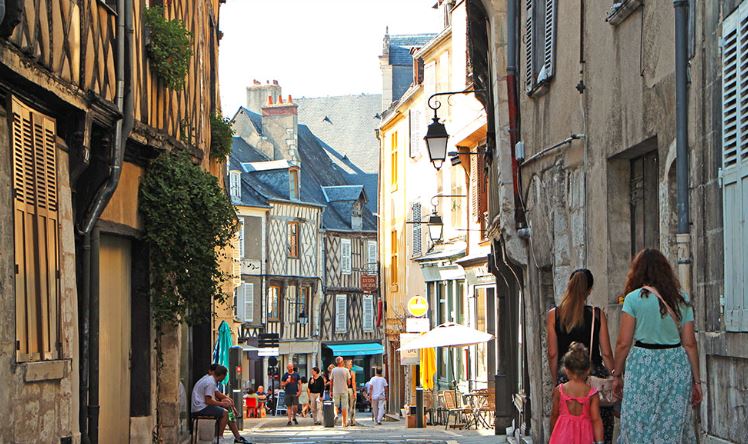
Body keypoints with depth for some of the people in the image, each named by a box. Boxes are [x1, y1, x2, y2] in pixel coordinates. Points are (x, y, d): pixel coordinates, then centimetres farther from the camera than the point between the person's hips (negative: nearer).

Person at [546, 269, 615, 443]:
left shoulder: (553, 315, 0)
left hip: (566, 378, 1)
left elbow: (552, 354, 1)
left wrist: (556, 381, 12)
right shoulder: (597, 314, -2)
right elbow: (606, 353, 0)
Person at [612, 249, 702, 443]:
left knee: (639, 428, 1)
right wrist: (696, 380, 10)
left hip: (644, 366, -4)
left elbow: (623, 343, -5)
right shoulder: (681, 299, 7)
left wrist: (617, 375, 5)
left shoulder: (634, 298, -3)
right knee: (673, 426, 8)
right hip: (677, 367, 4)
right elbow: (690, 343, 5)